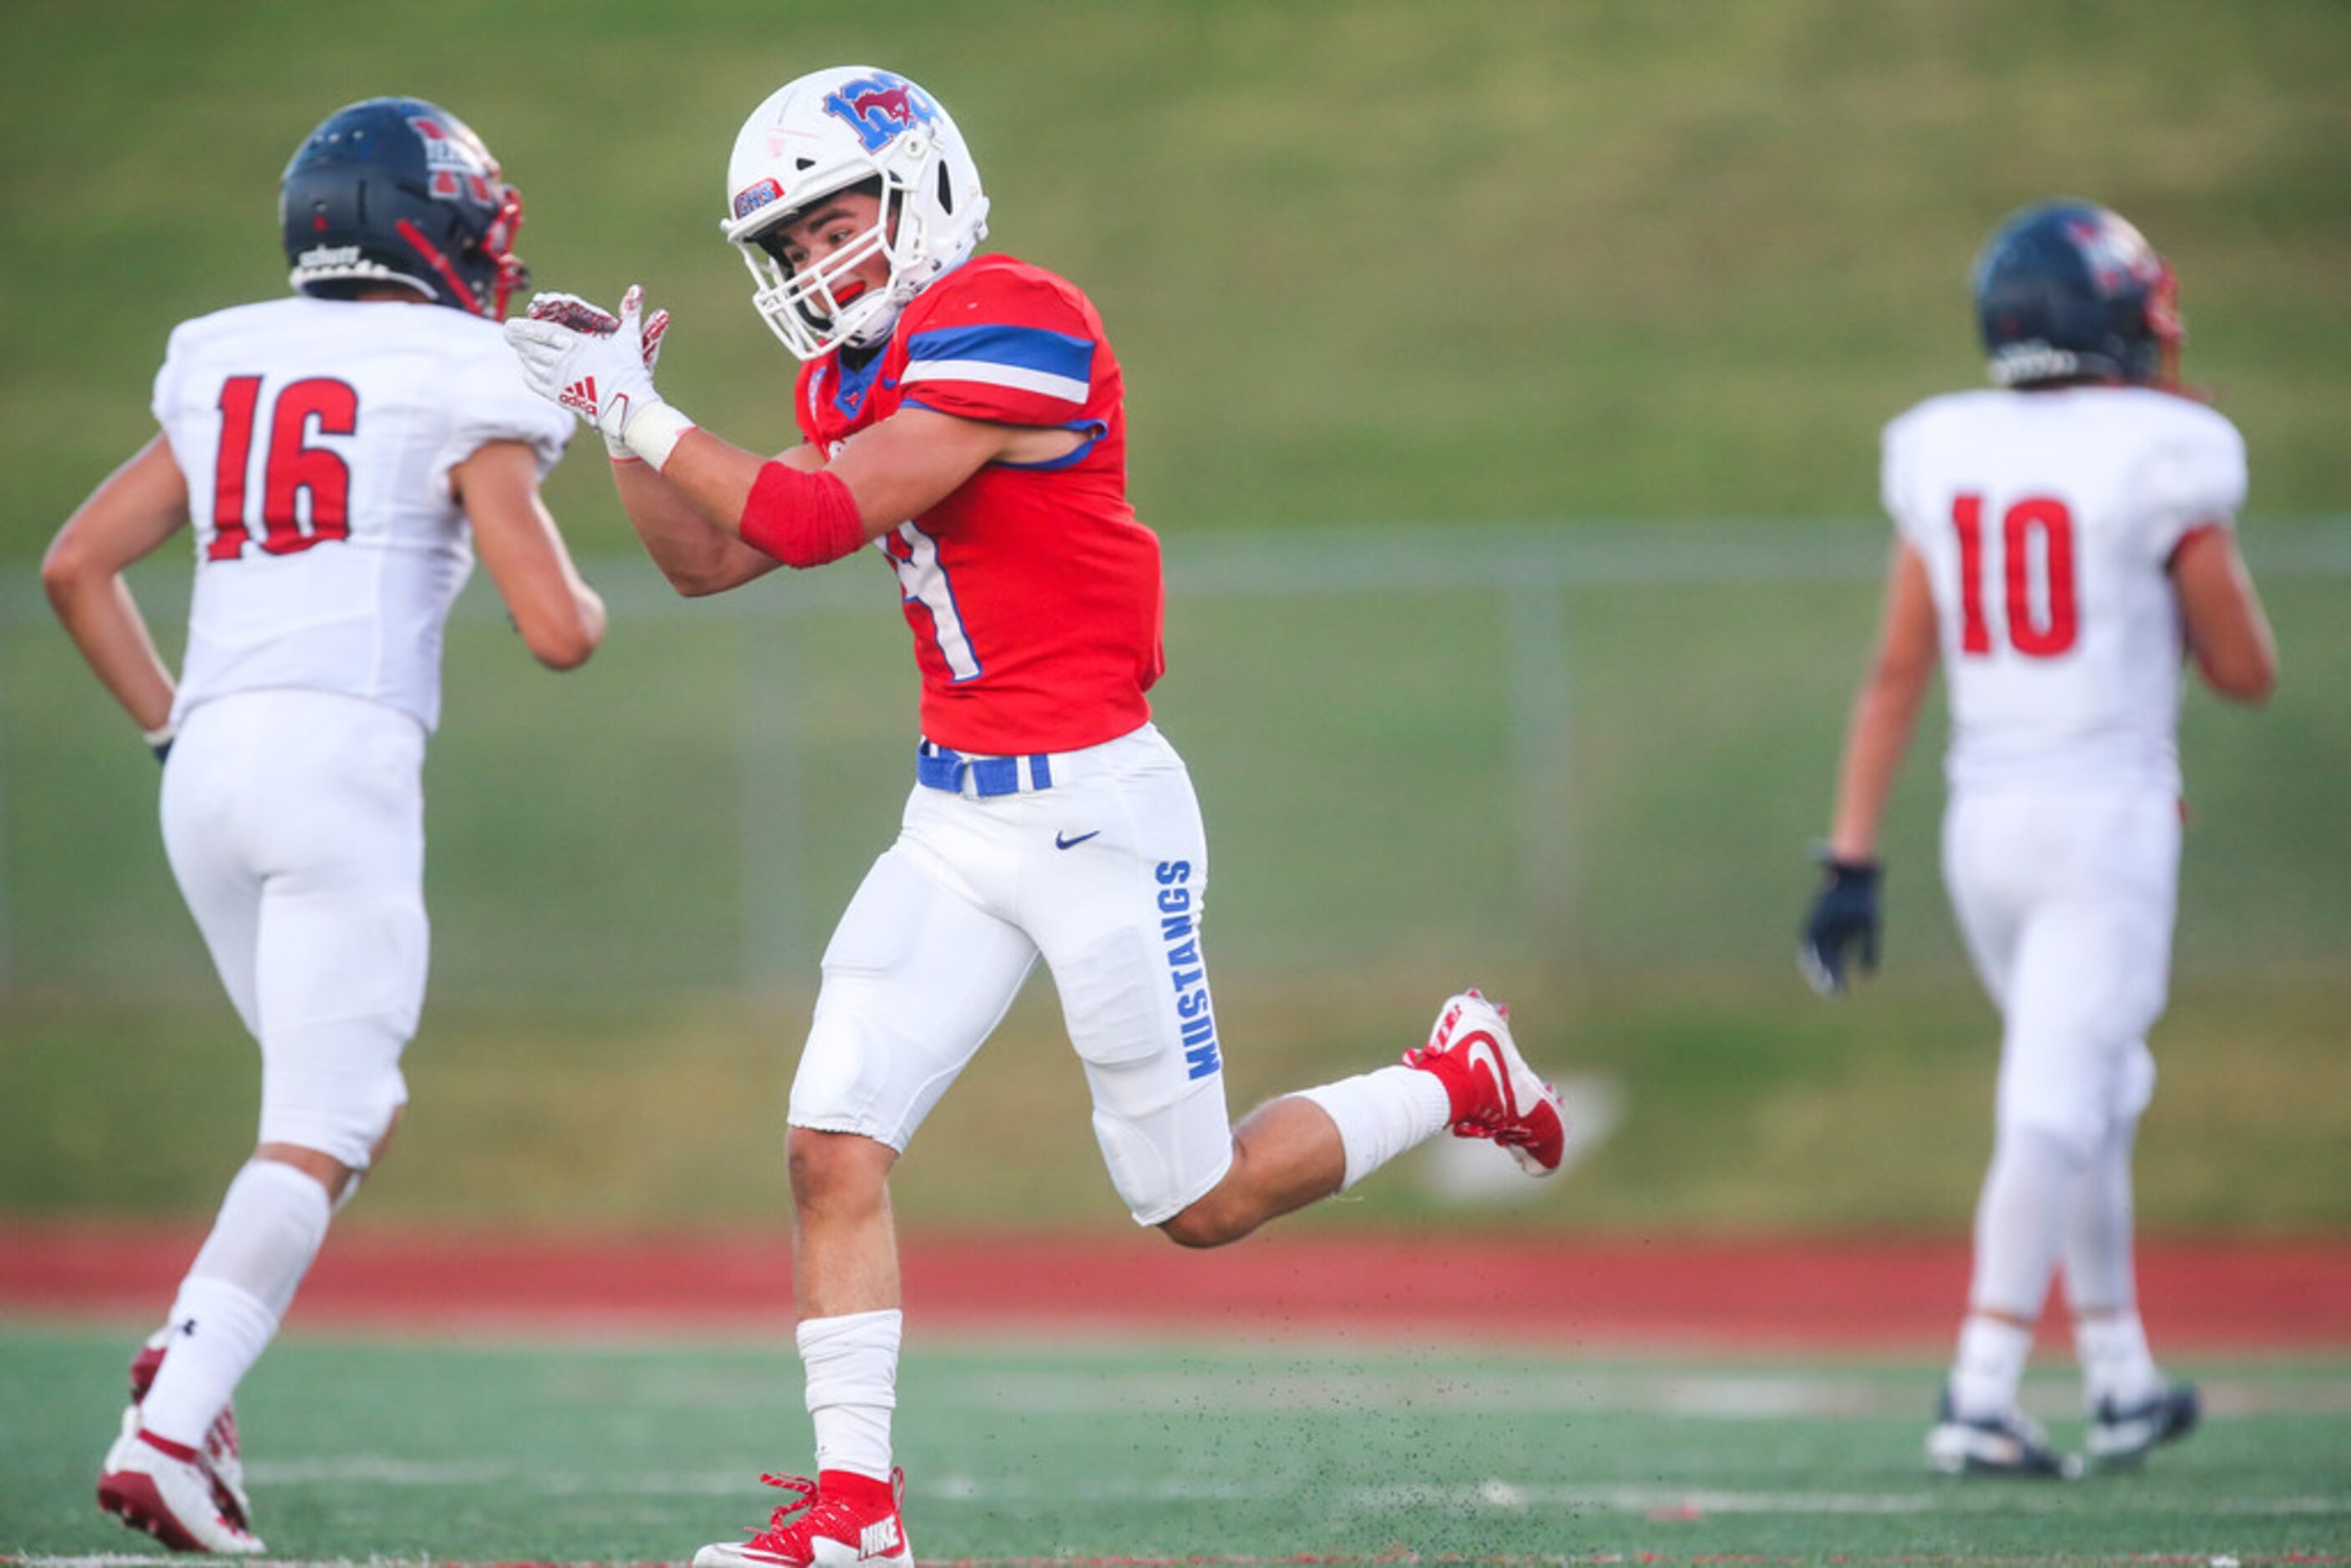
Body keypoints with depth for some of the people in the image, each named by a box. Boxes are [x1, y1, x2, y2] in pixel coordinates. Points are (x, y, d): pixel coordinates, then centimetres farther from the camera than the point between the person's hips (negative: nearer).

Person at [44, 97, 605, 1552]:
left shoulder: (225, 370, 17)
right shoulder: (458, 386, 0)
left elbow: (77, 566, 18)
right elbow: (558, 629, -3)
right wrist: (589, 597, 19)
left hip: (209, 766, 7)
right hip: (344, 752, -7)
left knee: (359, 1103, 21)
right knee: (318, 1133, -5)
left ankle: (194, 1361, 3)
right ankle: (171, 1429, -18)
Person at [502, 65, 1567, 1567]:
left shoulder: (1006, 328, -18)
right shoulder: (858, 371, 10)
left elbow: (813, 522, -23)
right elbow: (706, 559, 14)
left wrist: (646, 410, -18)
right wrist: (620, 418, 1)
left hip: (1096, 811, -8)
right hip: (957, 821, 8)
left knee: (1198, 1203, 4)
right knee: (834, 1144, -8)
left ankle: (1459, 1079, 28)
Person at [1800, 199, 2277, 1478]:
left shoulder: (1947, 459, 5)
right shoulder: (2159, 461, -10)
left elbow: (1896, 674, 6)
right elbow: (2246, 672, -2)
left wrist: (1852, 861, 7)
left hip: (1984, 822, 6)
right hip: (2106, 815, -6)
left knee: (2098, 1096, 20)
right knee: (2056, 1109, -8)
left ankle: (2122, 1383, 26)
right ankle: (1979, 1399, -16)